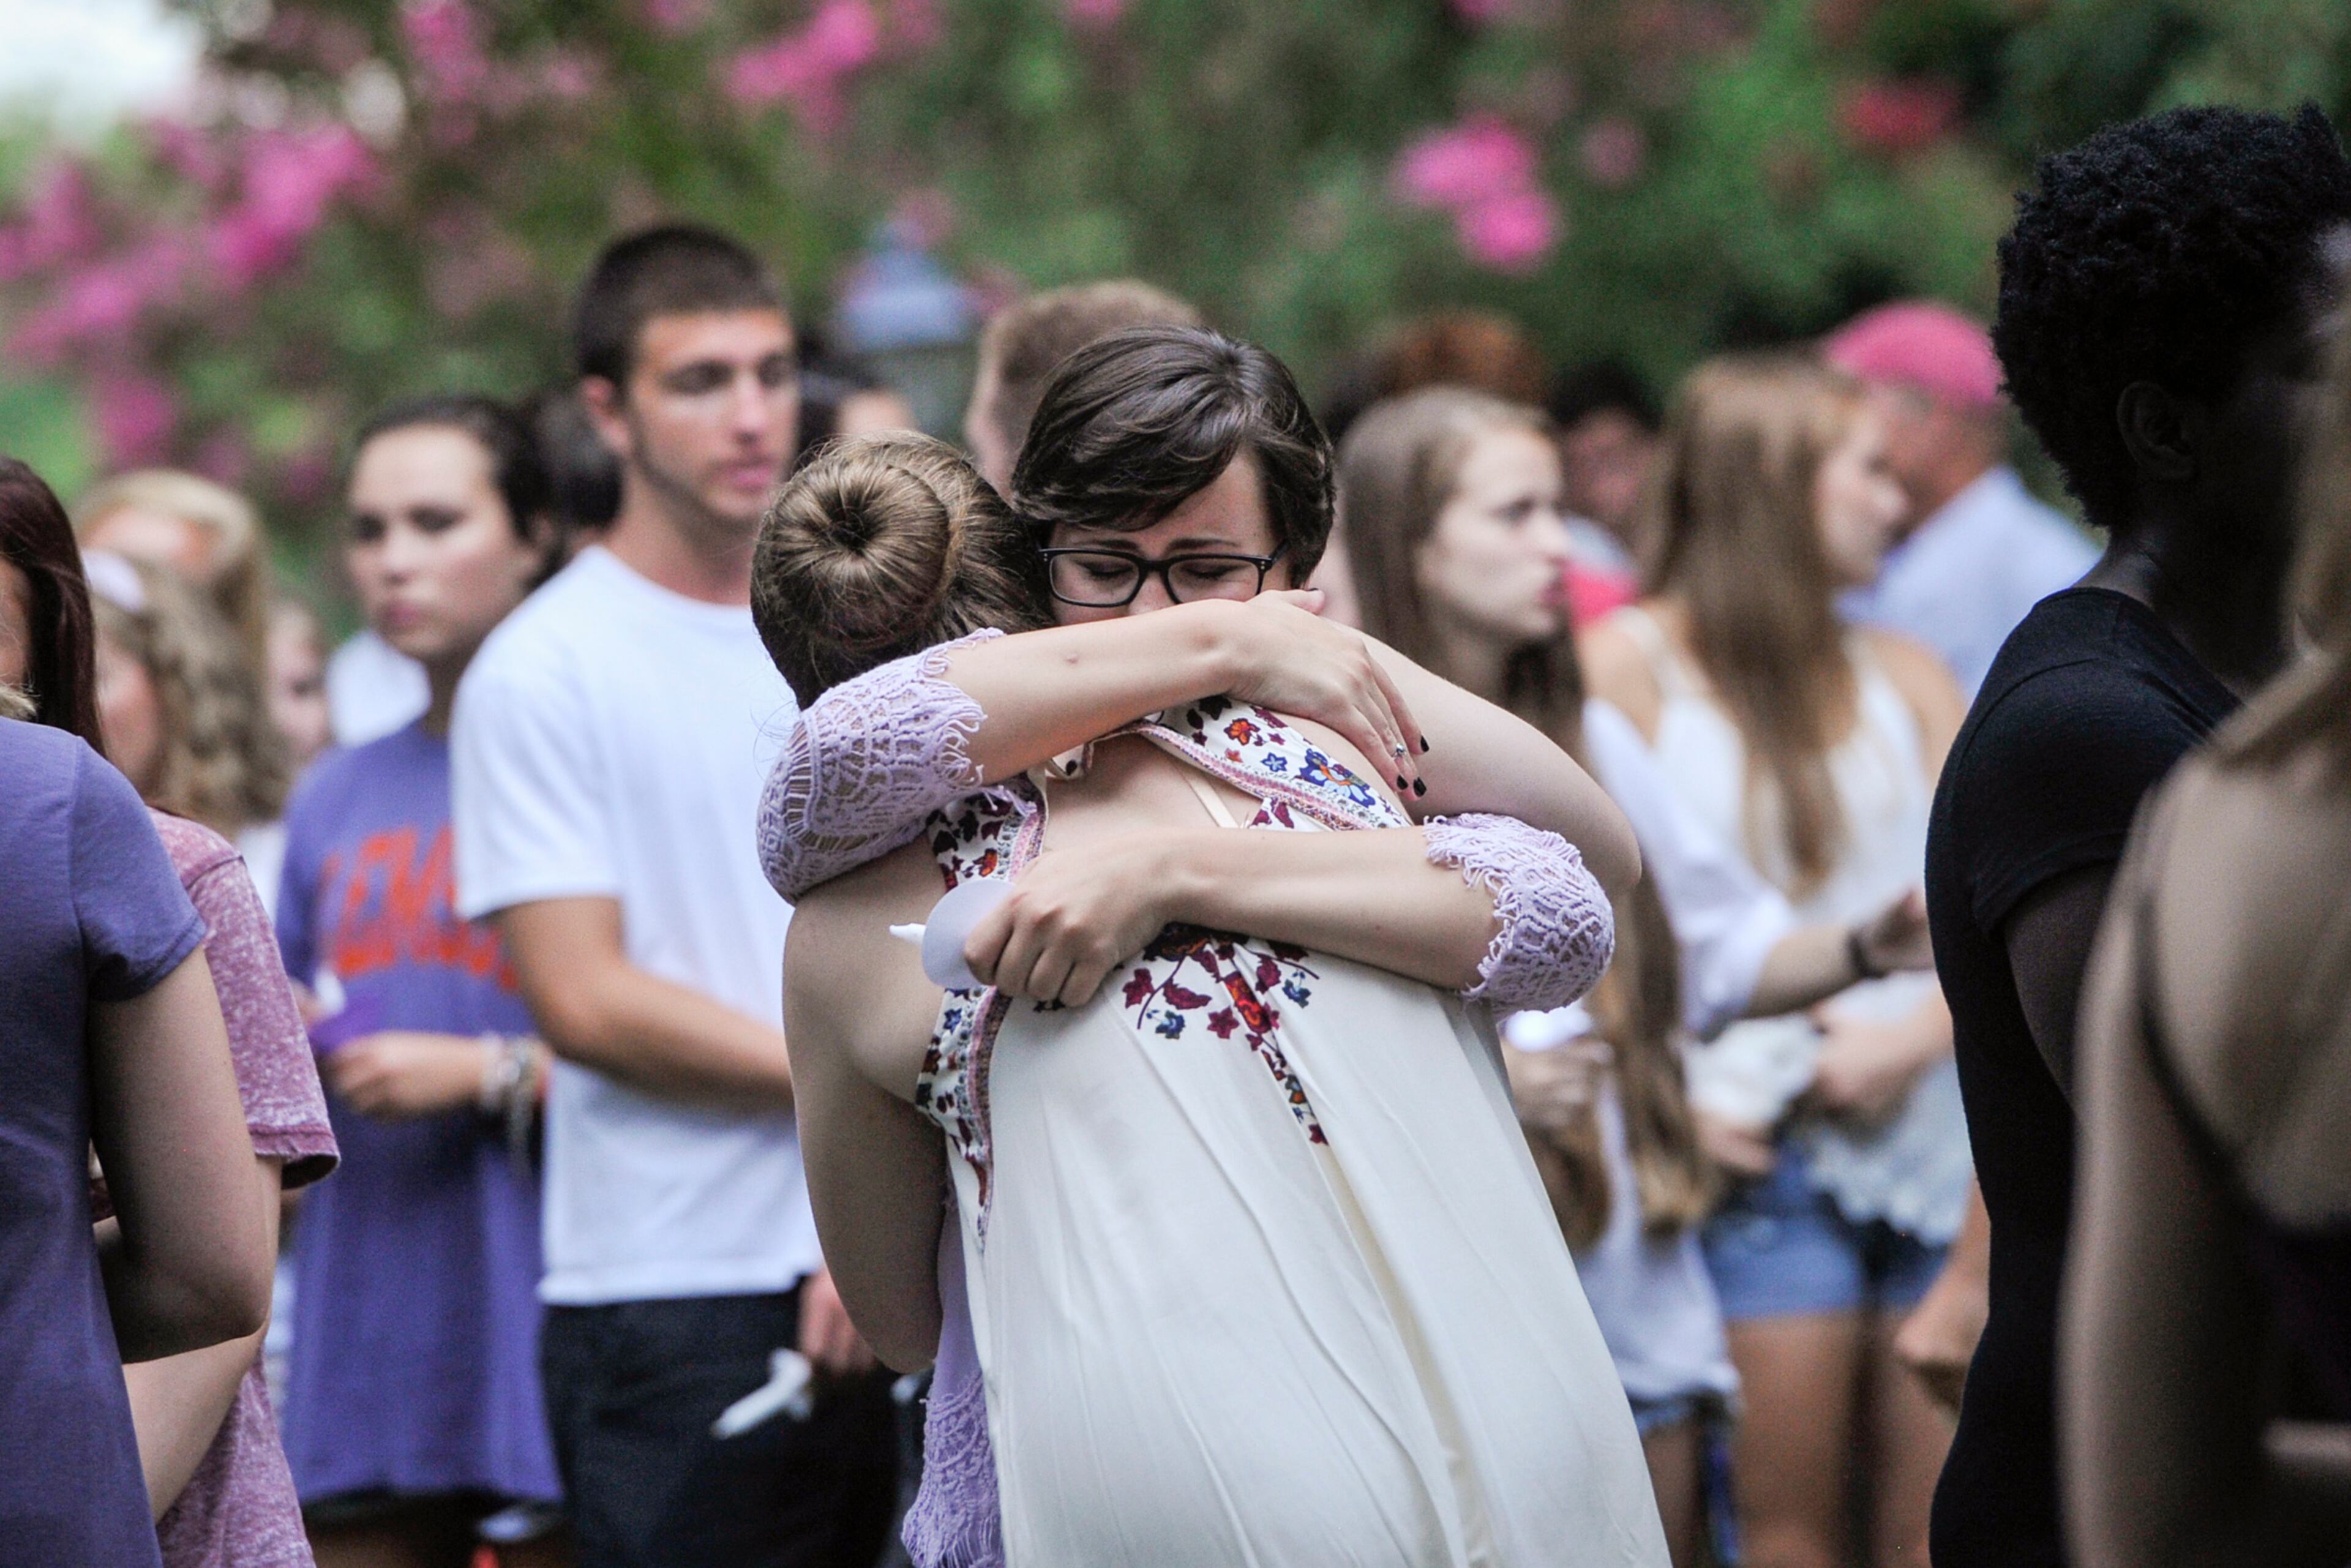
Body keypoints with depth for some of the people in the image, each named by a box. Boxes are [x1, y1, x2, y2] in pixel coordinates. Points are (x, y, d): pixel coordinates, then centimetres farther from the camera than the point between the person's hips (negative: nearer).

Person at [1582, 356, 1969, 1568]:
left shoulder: (1905, 677, 15)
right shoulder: (1632, 661, 2)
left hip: (1930, 1136, 4)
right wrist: (1665, 1098, -13)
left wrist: (1922, 1030, -8)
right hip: (1766, 1150, -4)